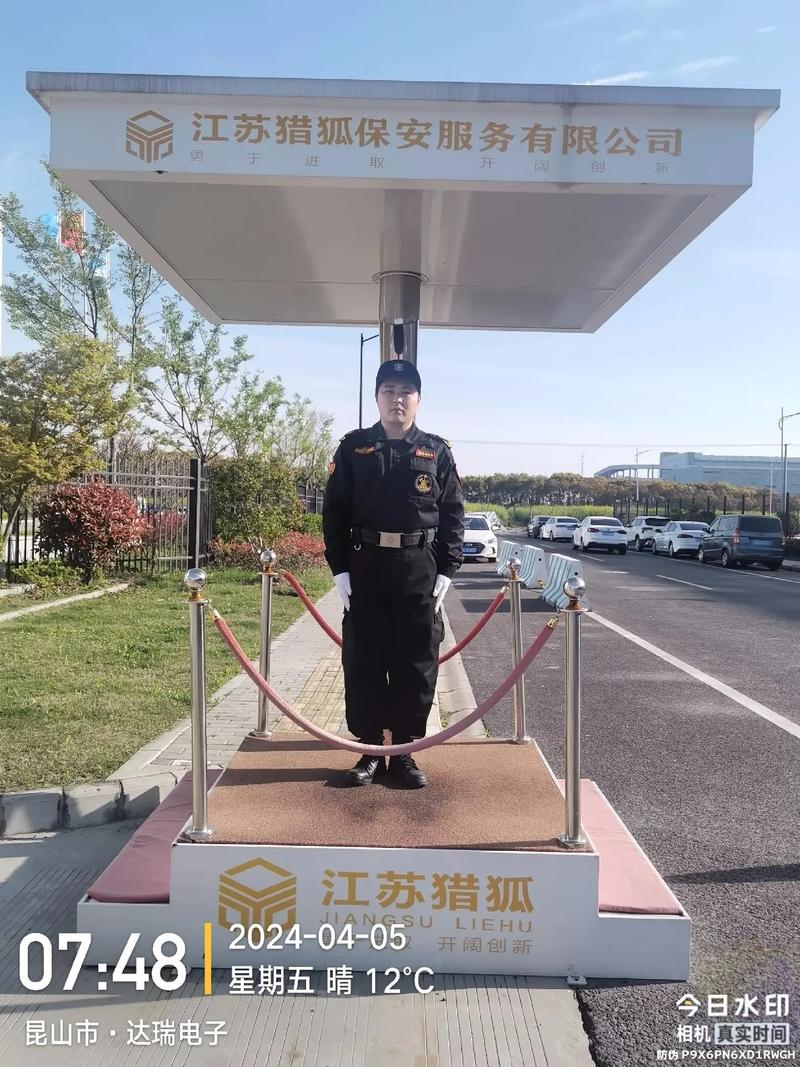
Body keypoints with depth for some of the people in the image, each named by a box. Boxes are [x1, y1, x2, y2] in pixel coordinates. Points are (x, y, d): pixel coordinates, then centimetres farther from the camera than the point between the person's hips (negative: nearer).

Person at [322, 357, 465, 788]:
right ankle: (370, 750, 18)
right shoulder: (353, 448, 6)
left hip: (420, 570, 0)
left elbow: (453, 515, 5)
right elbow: (334, 511, 4)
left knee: (417, 664, 4)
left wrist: (446, 571, -3)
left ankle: (404, 752, 18)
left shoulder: (437, 451, 7)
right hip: (365, 567, 0)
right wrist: (340, 568, -4)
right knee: (363, 663, 4)